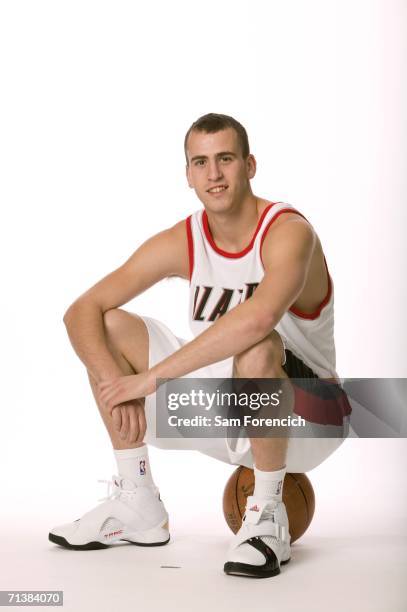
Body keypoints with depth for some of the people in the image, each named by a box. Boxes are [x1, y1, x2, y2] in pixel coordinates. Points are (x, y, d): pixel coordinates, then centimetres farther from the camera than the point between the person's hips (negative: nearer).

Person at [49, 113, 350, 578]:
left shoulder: (288, 232, -23)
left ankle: (268, 516, -18)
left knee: (257, 347, -39)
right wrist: (114, 379, -25)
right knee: (110, 328, -5)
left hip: (303, 420, -6)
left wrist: (151, 377, -39)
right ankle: (137, 505, 3)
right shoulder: (181, 243, -5)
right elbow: (82, 311, -7)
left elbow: (258, 317, -45)